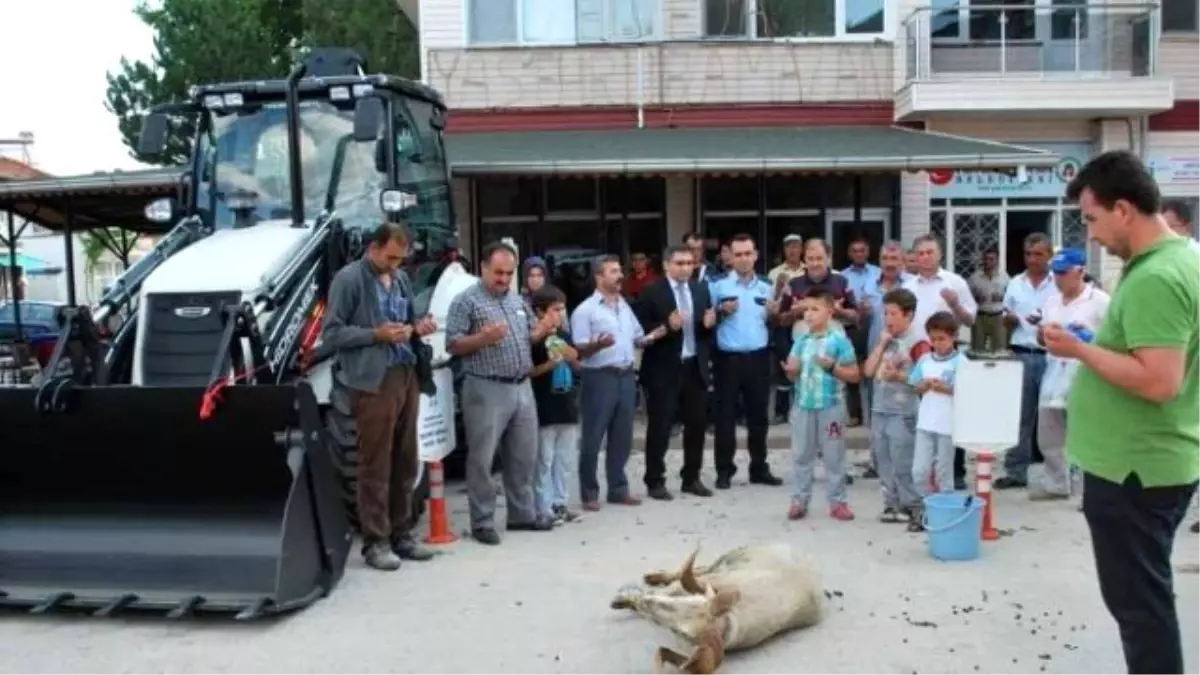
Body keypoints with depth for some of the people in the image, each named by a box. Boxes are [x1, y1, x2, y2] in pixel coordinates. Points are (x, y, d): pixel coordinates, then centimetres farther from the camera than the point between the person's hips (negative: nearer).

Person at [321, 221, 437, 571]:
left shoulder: (401, 279, 17)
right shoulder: (348, 279, -4)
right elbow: (331, 333, -8)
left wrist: (417, 327, 3)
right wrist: (377, 334, -18)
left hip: (407, 375, 7)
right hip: (373, 381, -7)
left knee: (405, 463, 11)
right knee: (375, 466, -2)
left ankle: (402, 535, 21)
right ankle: (376, 542, 7)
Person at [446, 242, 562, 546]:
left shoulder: (518, 300, 15)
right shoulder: (466, 301, -6)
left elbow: (529, 337, 21)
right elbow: (453, 344, -11)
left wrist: (542, 330, -1)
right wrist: (484, 338, -25)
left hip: (522, 388, 7)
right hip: (486, 391, -7)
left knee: (525, 456, 13)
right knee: (482, 459, 0)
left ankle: (523, 514, 25)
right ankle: (482, 522, 10)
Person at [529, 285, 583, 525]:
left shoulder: (564, 336, 11)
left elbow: (578, 367, 19)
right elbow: (526, 372, -11)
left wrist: (571, 357, -1)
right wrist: (549, 364, -22)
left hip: (566, 406, 7)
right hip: (544, 409, -7)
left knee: (562, 460, 13)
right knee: (544, 461, -1)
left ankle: (559, 503, 22)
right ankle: (544, 508, 5)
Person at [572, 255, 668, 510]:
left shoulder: (625, 307, 15)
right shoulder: (585, 310, -7)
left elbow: (636, 340, 18)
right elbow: (579, 349, -11)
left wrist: (650, 338, -2)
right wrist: (598, 344, -30)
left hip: (626, 376, 7)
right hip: (599, 377, -6)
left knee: (622, 437, 12)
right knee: (593, 438, 0)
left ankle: (618, 488, 23)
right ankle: (589, 493, 10)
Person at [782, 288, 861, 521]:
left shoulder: (839, 340, -7)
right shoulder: (801, 341, 5)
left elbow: (854, 374, -4)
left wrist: (832, 367, -18)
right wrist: (790, 370, -11)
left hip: (831, 406, -4)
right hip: (803, 405, 4)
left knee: (834, 455, 6)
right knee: (801, 455, 10)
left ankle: (837, 501, 17)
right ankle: (799, 500, 19)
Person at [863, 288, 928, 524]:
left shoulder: (917, 343, -9)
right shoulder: (884, 340, 12)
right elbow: (868, 371, 4)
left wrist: (899, 376, -22)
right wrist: (882, 344, -1)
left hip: (903, 413, -7)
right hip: (879, 410, 7)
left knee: (903, 462, -2)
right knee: (883, 461, 12)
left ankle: (911, 505, 11)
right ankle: (892, 503, 22)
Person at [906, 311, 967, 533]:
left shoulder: (960, 361, -5)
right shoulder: (924, 360, 8)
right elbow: (915, 389, 12)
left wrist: (946, 388, -19)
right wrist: (924, 386, -9)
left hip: (948, 425, -4)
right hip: (925, 423, 4)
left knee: (943, 472, 6)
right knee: (919, 471, 3)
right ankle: (923, 511, 18)